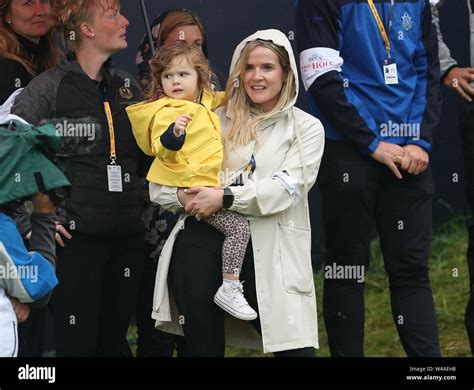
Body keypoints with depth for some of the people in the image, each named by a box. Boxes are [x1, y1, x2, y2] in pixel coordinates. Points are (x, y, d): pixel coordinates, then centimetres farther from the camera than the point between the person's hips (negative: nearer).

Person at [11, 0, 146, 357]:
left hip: (127, 236, 6)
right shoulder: (49, 88, -7)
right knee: (77, 344, -5)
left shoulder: (127, 87, 13)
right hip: (75, 237, -6)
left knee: (113, 343, 9)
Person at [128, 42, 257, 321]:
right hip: (193, 189, -10)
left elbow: (217, 99, 36)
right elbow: (163, 150, -26)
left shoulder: (204, 101, 12)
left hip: (212, 182, 10)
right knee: (239, 227, -21)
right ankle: (229, 288, -16)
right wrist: (173, 133, -44)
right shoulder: (167, 113, -15)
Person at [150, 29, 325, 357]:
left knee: (295, 349, -10)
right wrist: (183, 197, -10)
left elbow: (287, 188, -7)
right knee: (202, 345, 5)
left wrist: (224, 198, -16)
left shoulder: (306, 128, 9)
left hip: (268, 250, -2)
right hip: (202, 242, 2)